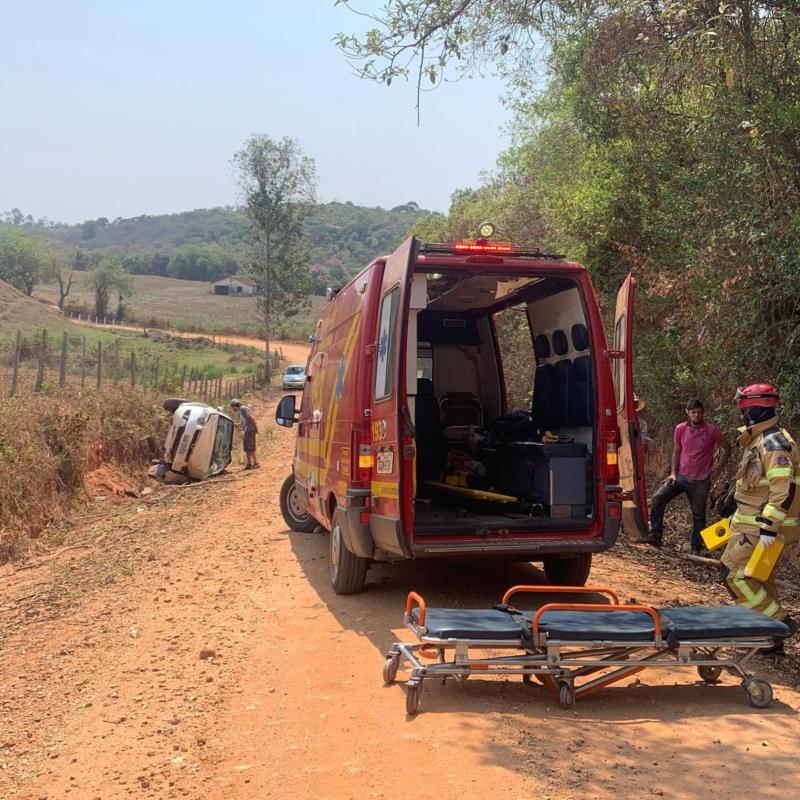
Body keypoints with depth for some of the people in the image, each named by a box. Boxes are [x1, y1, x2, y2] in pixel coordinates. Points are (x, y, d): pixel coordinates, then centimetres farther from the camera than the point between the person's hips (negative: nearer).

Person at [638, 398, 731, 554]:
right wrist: (673, 473, -1)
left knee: (698, 515, 5)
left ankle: (696, 548, 18)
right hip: (680, 476, 3)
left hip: (700, 481, -3)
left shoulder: (711, 431, -12)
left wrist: (718, 469, -4)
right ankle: (655, 535, -5)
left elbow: (727, 448, 1)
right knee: (658, 498, -11)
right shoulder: (680, 429, -3)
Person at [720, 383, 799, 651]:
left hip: (762, 527, -10)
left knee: (733, 572, -8)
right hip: (755, 524, 10)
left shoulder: (774, 443, -19)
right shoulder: (759, 440, 14)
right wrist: (736, 517, 26)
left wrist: (769, 528, -28)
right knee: (760, 580, 14)